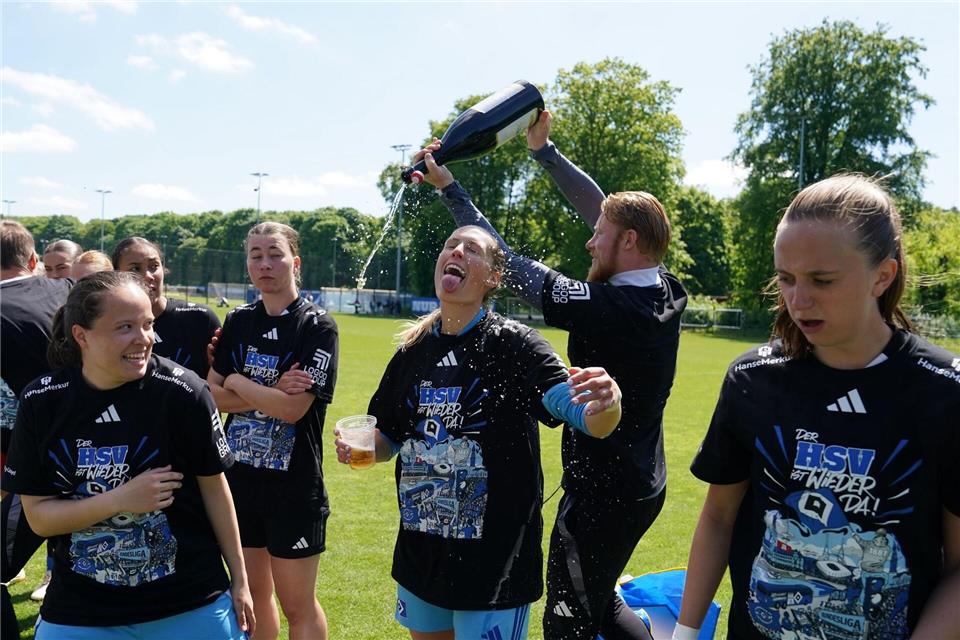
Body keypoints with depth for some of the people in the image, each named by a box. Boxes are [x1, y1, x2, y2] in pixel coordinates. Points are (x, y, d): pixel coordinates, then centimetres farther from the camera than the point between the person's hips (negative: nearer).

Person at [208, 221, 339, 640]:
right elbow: (212, 395, -3)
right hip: (240, 475, 5)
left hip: (294, 484, -5)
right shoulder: (238, 322, 5)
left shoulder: (317, 327, -12)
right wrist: (270, 393, -16)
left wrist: (238, 382, -8)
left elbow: (293, 409, -21)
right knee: (252, 594, 19)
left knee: (298, 605, 8)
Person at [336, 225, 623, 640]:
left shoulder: (513, 345, -13)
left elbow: (584, 415, -25)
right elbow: (389, 438, 13)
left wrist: (606, 404, -47)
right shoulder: (413, 350, 2)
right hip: (420, 552, 6)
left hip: (494, 558, -5)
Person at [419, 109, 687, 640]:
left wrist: (448, 187, -11)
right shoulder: (664, 292, -2)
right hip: (640, 488, 9)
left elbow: (507, 263, -20)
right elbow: (603, 209, 8)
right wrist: (544, 151, 13)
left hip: (600, 493, -9)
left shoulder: (606, 307, -26)